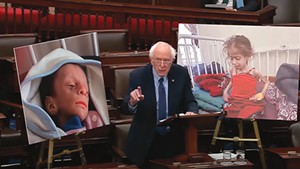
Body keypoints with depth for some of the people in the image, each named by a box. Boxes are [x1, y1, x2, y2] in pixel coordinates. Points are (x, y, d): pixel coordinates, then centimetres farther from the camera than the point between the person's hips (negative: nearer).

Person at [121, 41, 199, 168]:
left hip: (174, 140, 1)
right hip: (146, 141, -1)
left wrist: (192, 112, -22)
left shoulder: (181, 74, -4)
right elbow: (125, 110, -10)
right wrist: (132, 101, -34)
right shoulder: (137, 76, -8)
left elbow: (190, 102, 2)